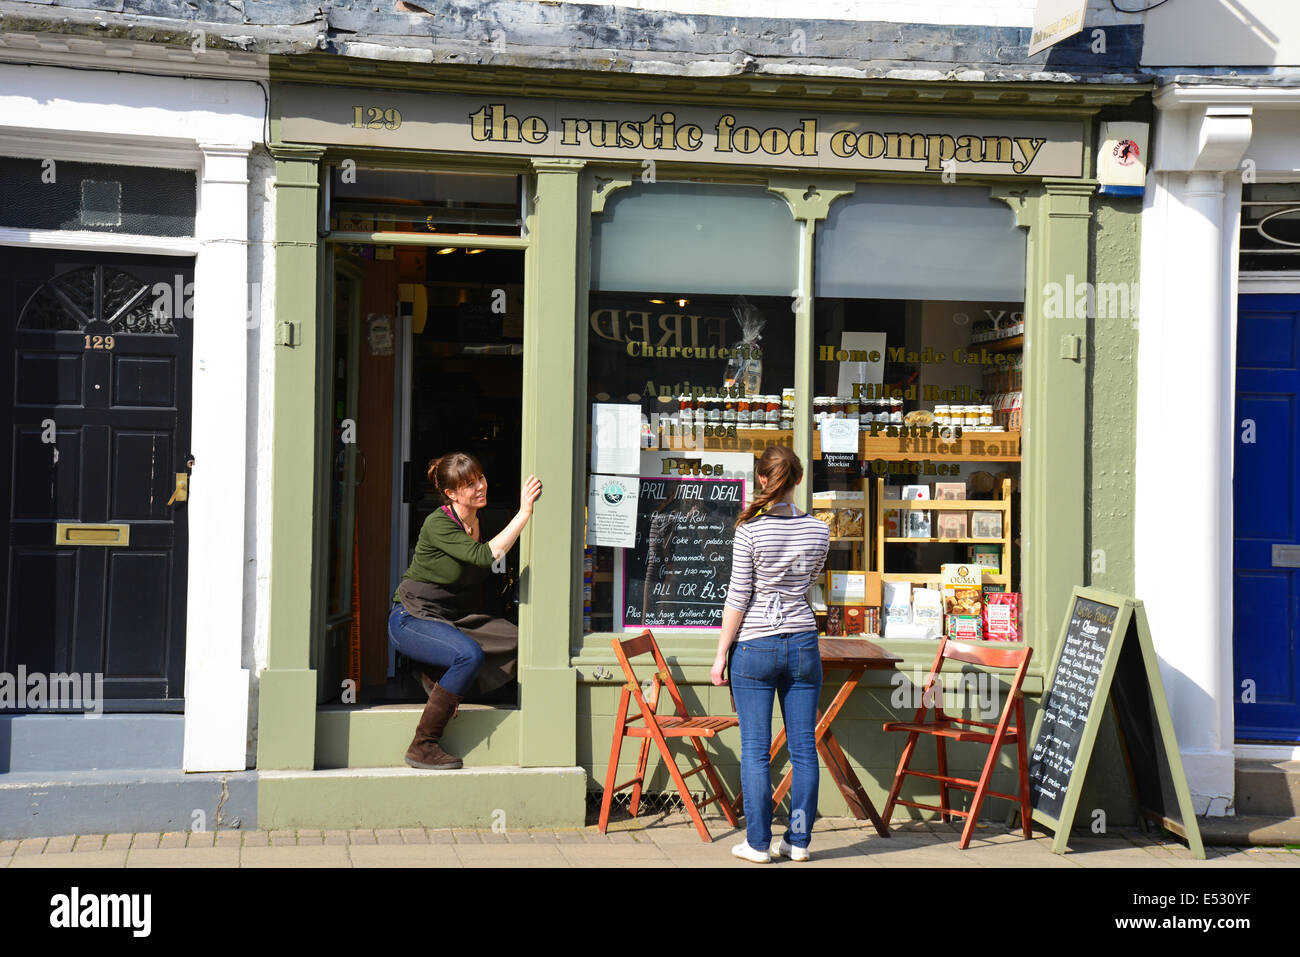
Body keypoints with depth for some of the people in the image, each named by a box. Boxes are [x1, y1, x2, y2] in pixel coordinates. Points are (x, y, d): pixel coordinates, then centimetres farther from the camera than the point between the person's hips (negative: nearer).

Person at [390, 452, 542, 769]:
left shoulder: (479, 520, 3)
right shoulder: (438, 525, -20)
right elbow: (485, 555, -33)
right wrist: (524, 513, -32)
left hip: (454, 618, 7)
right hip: (412, 619, -7)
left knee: (518, 640, -16)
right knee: (471, 655, -34)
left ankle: (441, 678, 0)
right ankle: (422, 746, -24)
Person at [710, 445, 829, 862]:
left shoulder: (751, 531, -10)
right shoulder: (819, 531, 1)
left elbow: (738, 598, -8)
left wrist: (721, 653, -1)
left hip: (755, 646, -3)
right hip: (803, 643, 3)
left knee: (755, 750, 3)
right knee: (803, 747, 8)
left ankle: (758, 843, 7)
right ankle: (798, 841, 14)